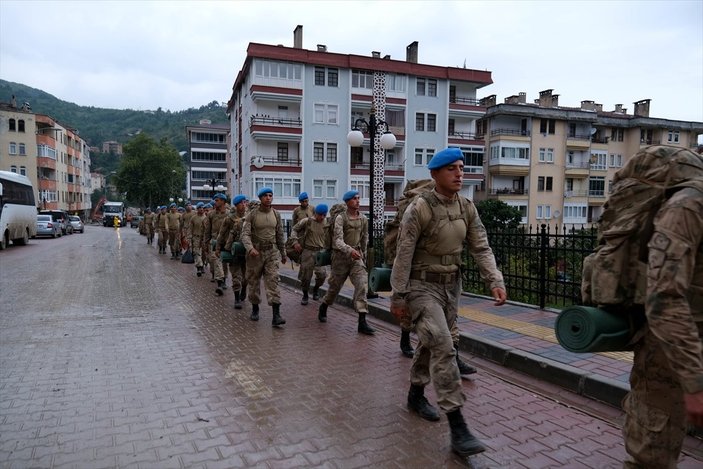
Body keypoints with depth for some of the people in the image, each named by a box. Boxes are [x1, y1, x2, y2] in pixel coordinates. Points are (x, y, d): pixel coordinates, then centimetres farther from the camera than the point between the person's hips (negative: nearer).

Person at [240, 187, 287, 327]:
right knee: (253, 282, 11)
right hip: (256, 252, -1)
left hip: (272, 252, 1)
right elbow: (245, 234, -12)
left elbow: (280, 235, 14)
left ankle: (276, 315, -15)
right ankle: (255, 309, 32)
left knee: (273, 281, -10)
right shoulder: (252, 214, -5)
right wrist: (250, 248, -29)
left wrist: (283, 253, 18)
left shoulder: (276, 214, 5)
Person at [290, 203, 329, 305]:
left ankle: (316, 288, 18)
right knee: (305, 276, 5)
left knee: (322, 274, -13)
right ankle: (305, 295, 28)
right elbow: (294, 229, 2)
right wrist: (295, 242, -9)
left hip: (320, 251, 1)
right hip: (308, 251, -1)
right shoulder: (307, 221, -6)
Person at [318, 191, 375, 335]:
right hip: (341, 255, -3)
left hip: (357, 256, 3)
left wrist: (363, 253, 25)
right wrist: (350, 250, -36)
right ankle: (323, 308, 41)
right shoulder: (340, 218, -10)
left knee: (362, 284, -14)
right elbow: (338, 240, -20)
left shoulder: (363, 219, 5)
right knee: (335, 286, 10)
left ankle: (362, 322, -15)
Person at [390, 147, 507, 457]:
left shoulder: (467, 209, 2)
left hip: (452, 285, 7)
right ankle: (457, 426, -11)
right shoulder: (419, 210, -16)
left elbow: (481, 248, 1)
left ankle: (416, 395, 40)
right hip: (422, 286, -6)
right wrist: (398, 297, -13)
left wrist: (496, 282, -13)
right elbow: (403, 255, -14)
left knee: (431, 344, 18)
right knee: (443, 348, -16)